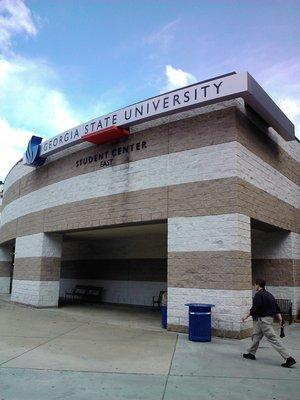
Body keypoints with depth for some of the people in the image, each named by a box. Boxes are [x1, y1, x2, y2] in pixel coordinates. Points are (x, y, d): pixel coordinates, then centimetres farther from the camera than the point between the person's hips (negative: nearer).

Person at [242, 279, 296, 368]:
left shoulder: (258, 295, -15)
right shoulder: (269, 294, 14)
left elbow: (254, 308, -22)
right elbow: (276, 307, 12)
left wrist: (246, 316, -12)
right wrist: (279, 316, 10)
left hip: (263, 319, -10)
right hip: (269, 317, 10)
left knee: (273, 338, -10)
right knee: (256, 335, 19)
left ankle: (289, 358, -11)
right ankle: (251, 353, 29)